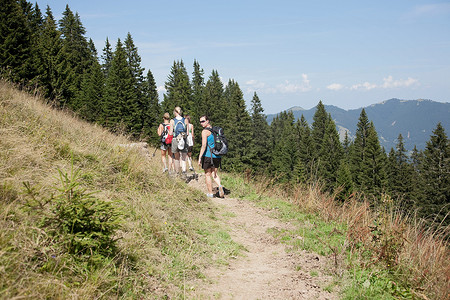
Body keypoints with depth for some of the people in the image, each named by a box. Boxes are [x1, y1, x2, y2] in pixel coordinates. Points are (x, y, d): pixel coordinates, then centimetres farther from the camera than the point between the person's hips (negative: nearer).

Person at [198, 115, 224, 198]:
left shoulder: (205, 131, -11)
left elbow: (204, 145, -18)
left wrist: (200, 157, -17)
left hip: (208, 156, -7)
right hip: (217, 156, 7)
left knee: (207, 175, 7)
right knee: (214, 173, 17)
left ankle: (210, 193, 11)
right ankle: (219, 186, -9)